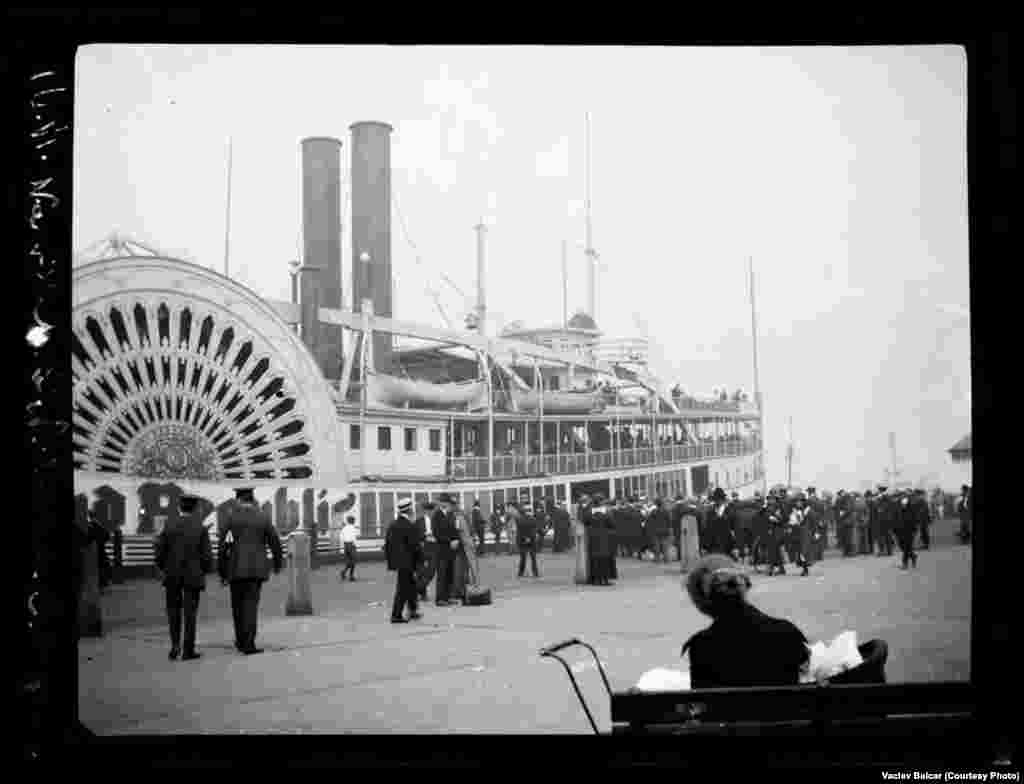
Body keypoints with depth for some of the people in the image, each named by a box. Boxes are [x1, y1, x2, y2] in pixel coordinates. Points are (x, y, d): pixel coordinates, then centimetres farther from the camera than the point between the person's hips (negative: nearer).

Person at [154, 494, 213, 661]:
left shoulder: (169, 527, -4)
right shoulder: (201, 528, -7)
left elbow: (158, 552, -4)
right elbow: (207, 555, -8)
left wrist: (163, 569, 11)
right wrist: (205, 571, 8)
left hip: (172, 576, 1)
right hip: (193, 576, -1)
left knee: (174, 610, 15)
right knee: (190, 612, 6)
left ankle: (175, 644, 3)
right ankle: (188, 650, 8)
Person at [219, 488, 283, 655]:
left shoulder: (231, 516, -2)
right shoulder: (263, 516, 2)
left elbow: (222, 543, -5)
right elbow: (275, 542, 5)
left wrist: (222, 570, 1)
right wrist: (278, 562, 22)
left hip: (236, 567, 0)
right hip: (257, 567, 0)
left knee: (238, 605, 16)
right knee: (251, 605, -1)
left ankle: (241, 640, 26)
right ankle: (248, 644, -12)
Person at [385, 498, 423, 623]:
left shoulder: (392, 525, 7)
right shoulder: (409, 526, -16)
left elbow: (387, 544, 12)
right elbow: (415, 546, -16)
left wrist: (390, 561, 18)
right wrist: (421, 560, -5)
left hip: (396, 561, 8)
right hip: (407, 562, -8)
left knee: (411, 585, 20)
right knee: (402, 589, -2)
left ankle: (413, 611, 28)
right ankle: (396, 615, -1)